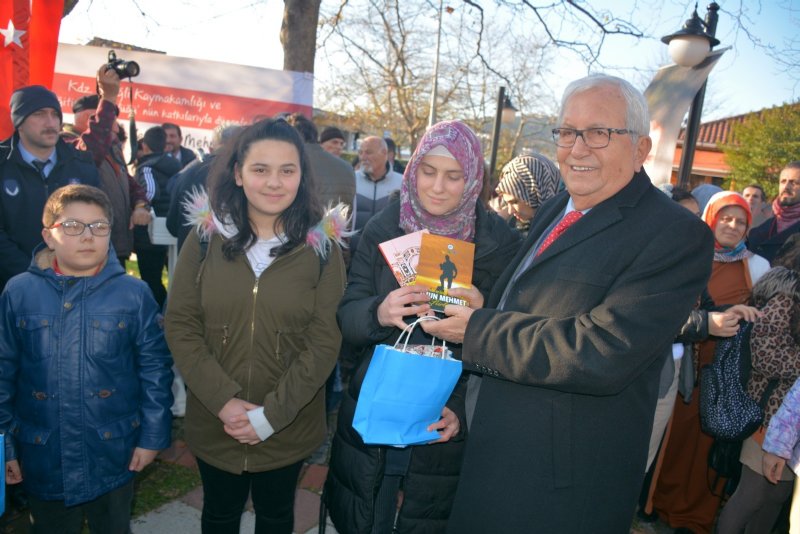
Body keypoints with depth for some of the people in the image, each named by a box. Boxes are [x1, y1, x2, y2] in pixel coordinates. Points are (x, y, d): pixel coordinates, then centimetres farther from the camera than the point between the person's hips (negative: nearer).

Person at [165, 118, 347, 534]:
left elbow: (325, 341, -12)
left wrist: (272, 414, -17)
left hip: (288, 426, -1)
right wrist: (223, 400, -17)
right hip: (213, 421, 1)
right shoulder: (206, 237, -5)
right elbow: (180, 325, -7)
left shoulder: (321, 246, -9)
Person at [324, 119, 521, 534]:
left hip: (444, 425, -1)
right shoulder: (385, 227, -5)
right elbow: (346, 317, -6)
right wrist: (378, 313, -29)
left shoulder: (498, 242, -9)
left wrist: (465, 407, -19)